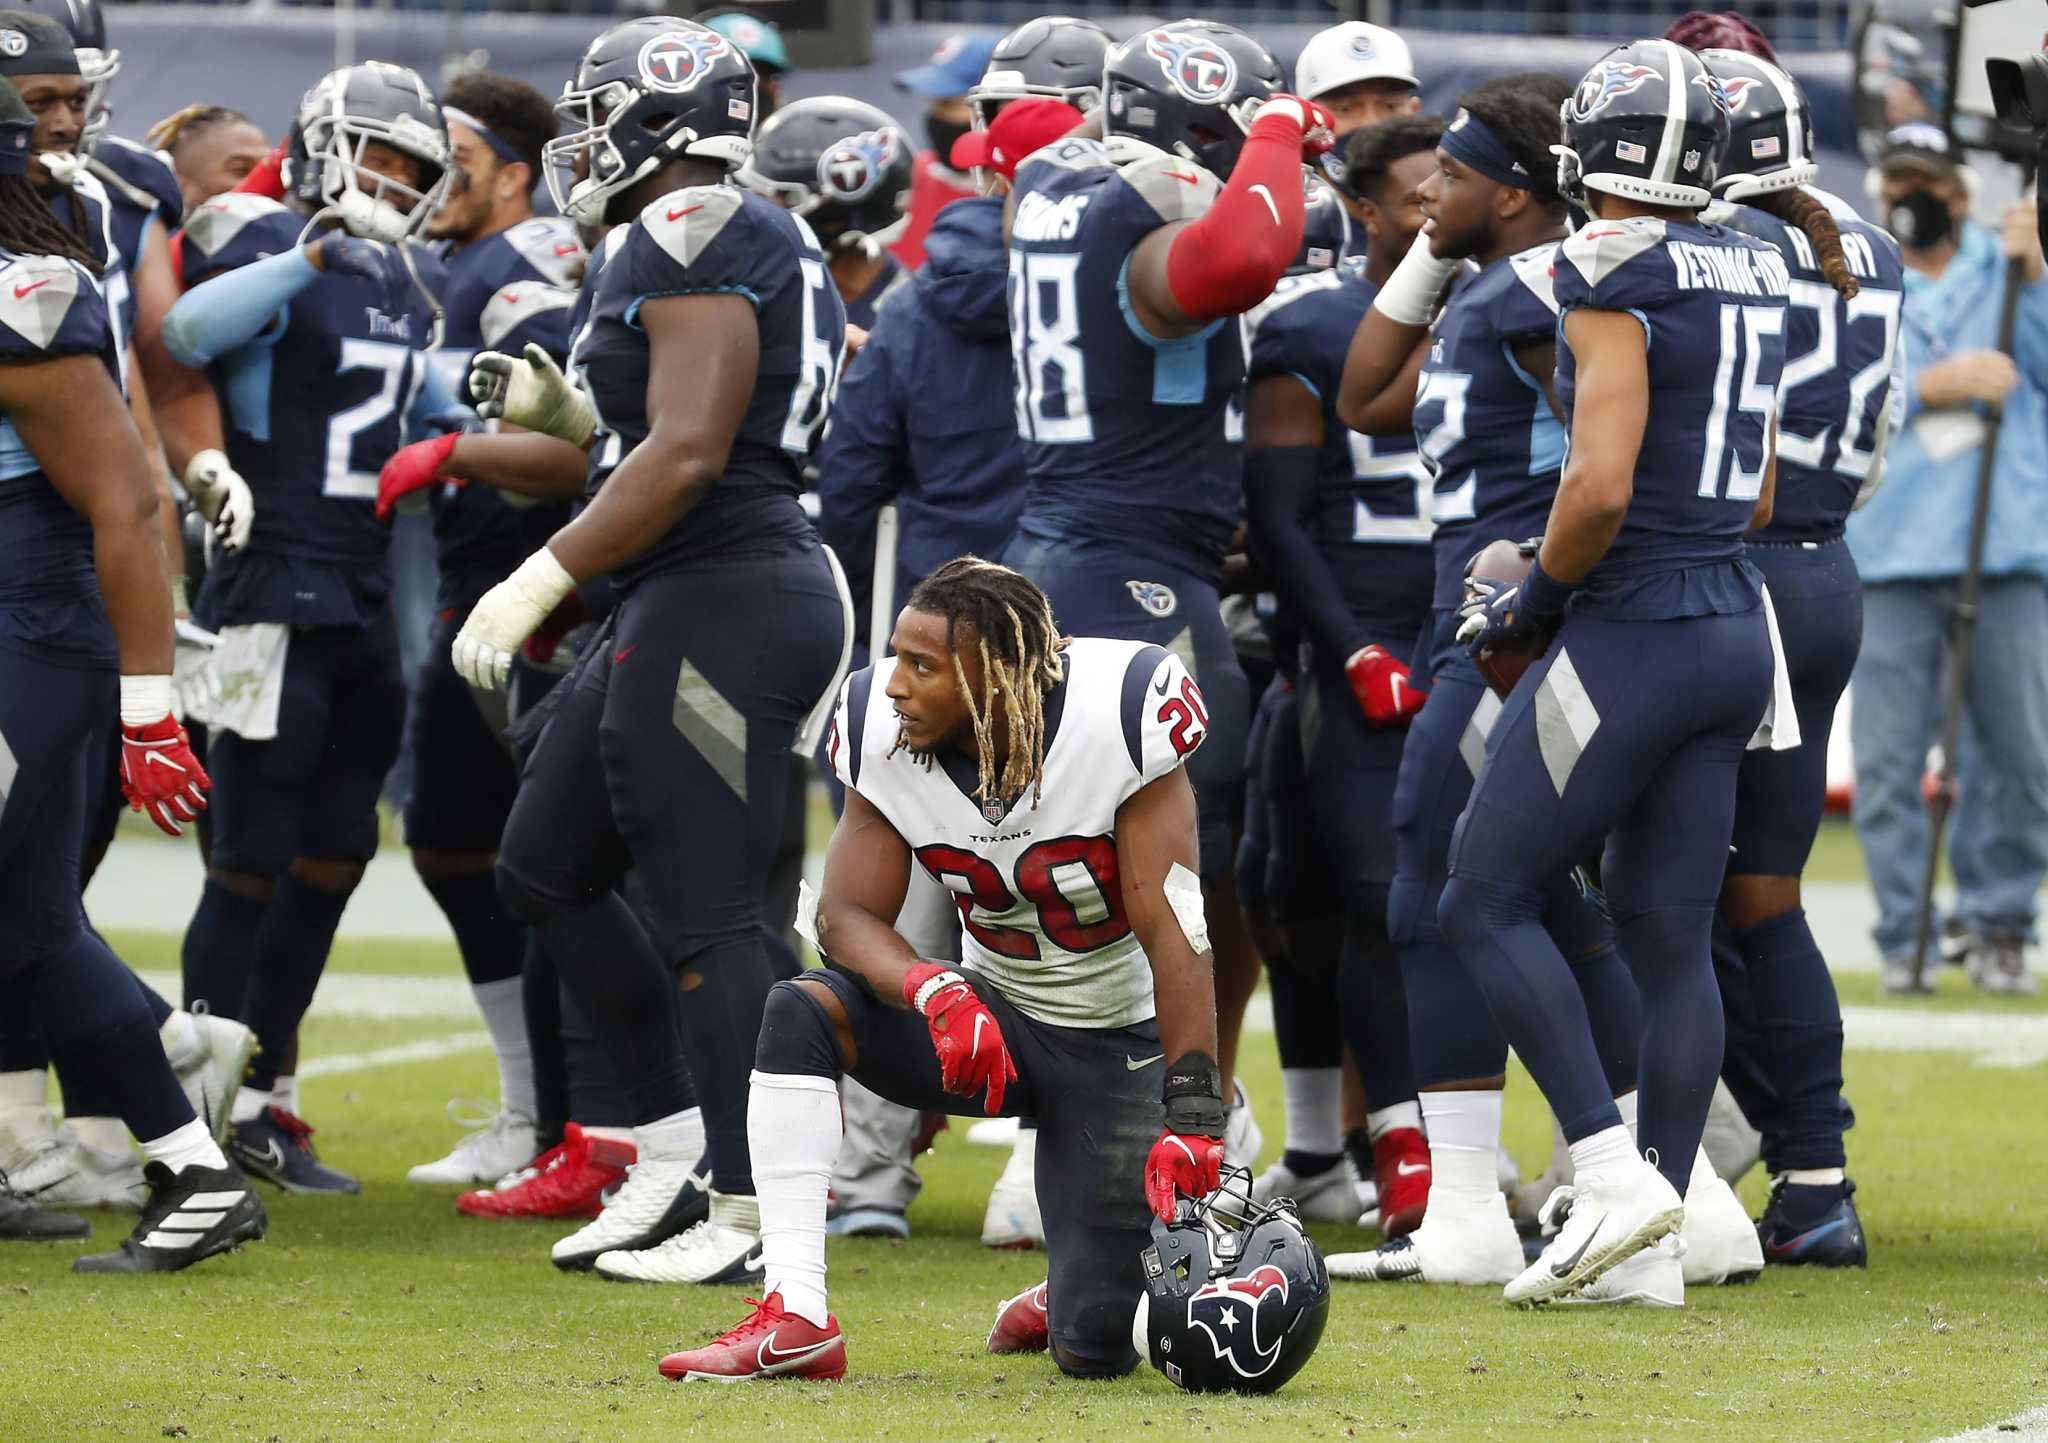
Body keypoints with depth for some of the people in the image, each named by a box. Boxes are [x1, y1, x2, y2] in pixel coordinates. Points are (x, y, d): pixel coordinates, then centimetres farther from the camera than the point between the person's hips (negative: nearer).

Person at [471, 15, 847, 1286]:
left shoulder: (691, 238, -14)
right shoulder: (764, 250, 17)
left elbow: (685, 456, -22)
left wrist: (540, 583, -20)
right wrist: (570, 416, 16)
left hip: (722, 606, -11)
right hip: (682, 610, 11)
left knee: (707, 919, -6)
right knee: (549, 869, 16)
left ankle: (752, 1217, -1)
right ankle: (683, 1155, 19)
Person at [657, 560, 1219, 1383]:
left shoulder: (1118, 720, -25)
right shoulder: (885, 736, -14)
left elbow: (1174, 930, -25)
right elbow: (847, 913, -14)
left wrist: (1194, 1118, -31)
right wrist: (939, 996, -36)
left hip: (1113, 1044, -3)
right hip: (994, 1014, 3)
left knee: (1095, 1353, -13)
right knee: (800, 1012, -27)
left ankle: (1070, 1303, 28)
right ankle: (793, 1321, -28)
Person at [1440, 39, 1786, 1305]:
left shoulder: (1616, 278, -15)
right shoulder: (1752, 278, 11)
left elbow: (1600, 487, -23)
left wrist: (1533, 602, -6)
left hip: (1632, 632, -8)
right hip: (1734, 623, 8)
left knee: (1488, 905, 1)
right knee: (1671, 936, 9)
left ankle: (1613, 1173, -10)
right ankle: (1657, 1243, 9)